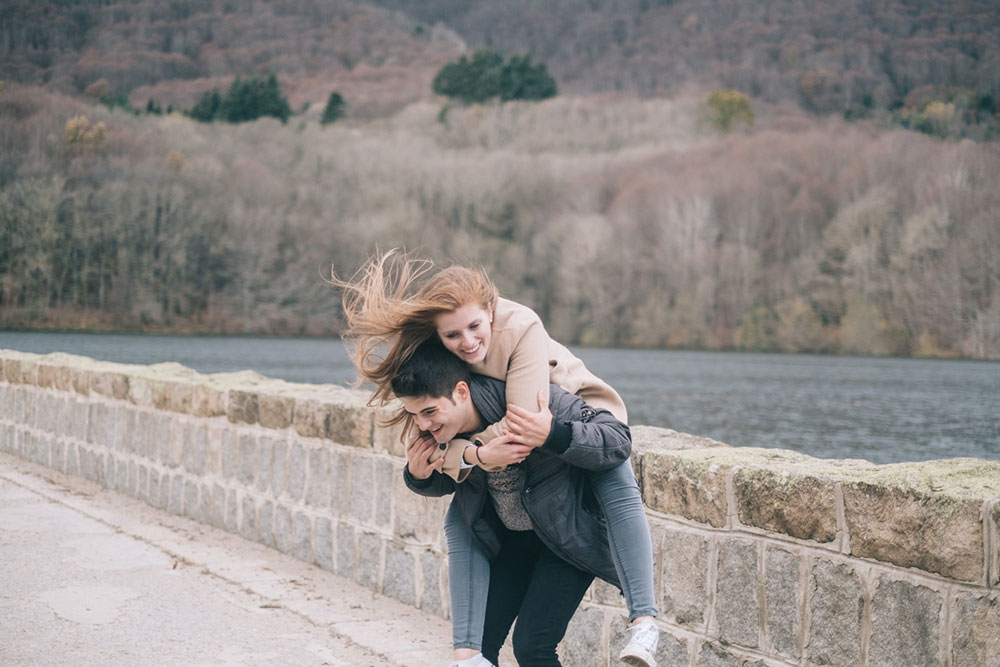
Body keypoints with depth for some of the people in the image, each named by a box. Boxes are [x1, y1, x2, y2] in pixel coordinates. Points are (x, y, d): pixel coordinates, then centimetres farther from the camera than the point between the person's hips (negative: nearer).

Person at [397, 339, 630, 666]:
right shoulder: (442, 429, -14)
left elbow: (618, 441, -28)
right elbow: (447, 481, 8)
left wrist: (554, 435, -46)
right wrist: (418, 476, -16)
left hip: (570, 535, -6)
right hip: (512, 538, 6)